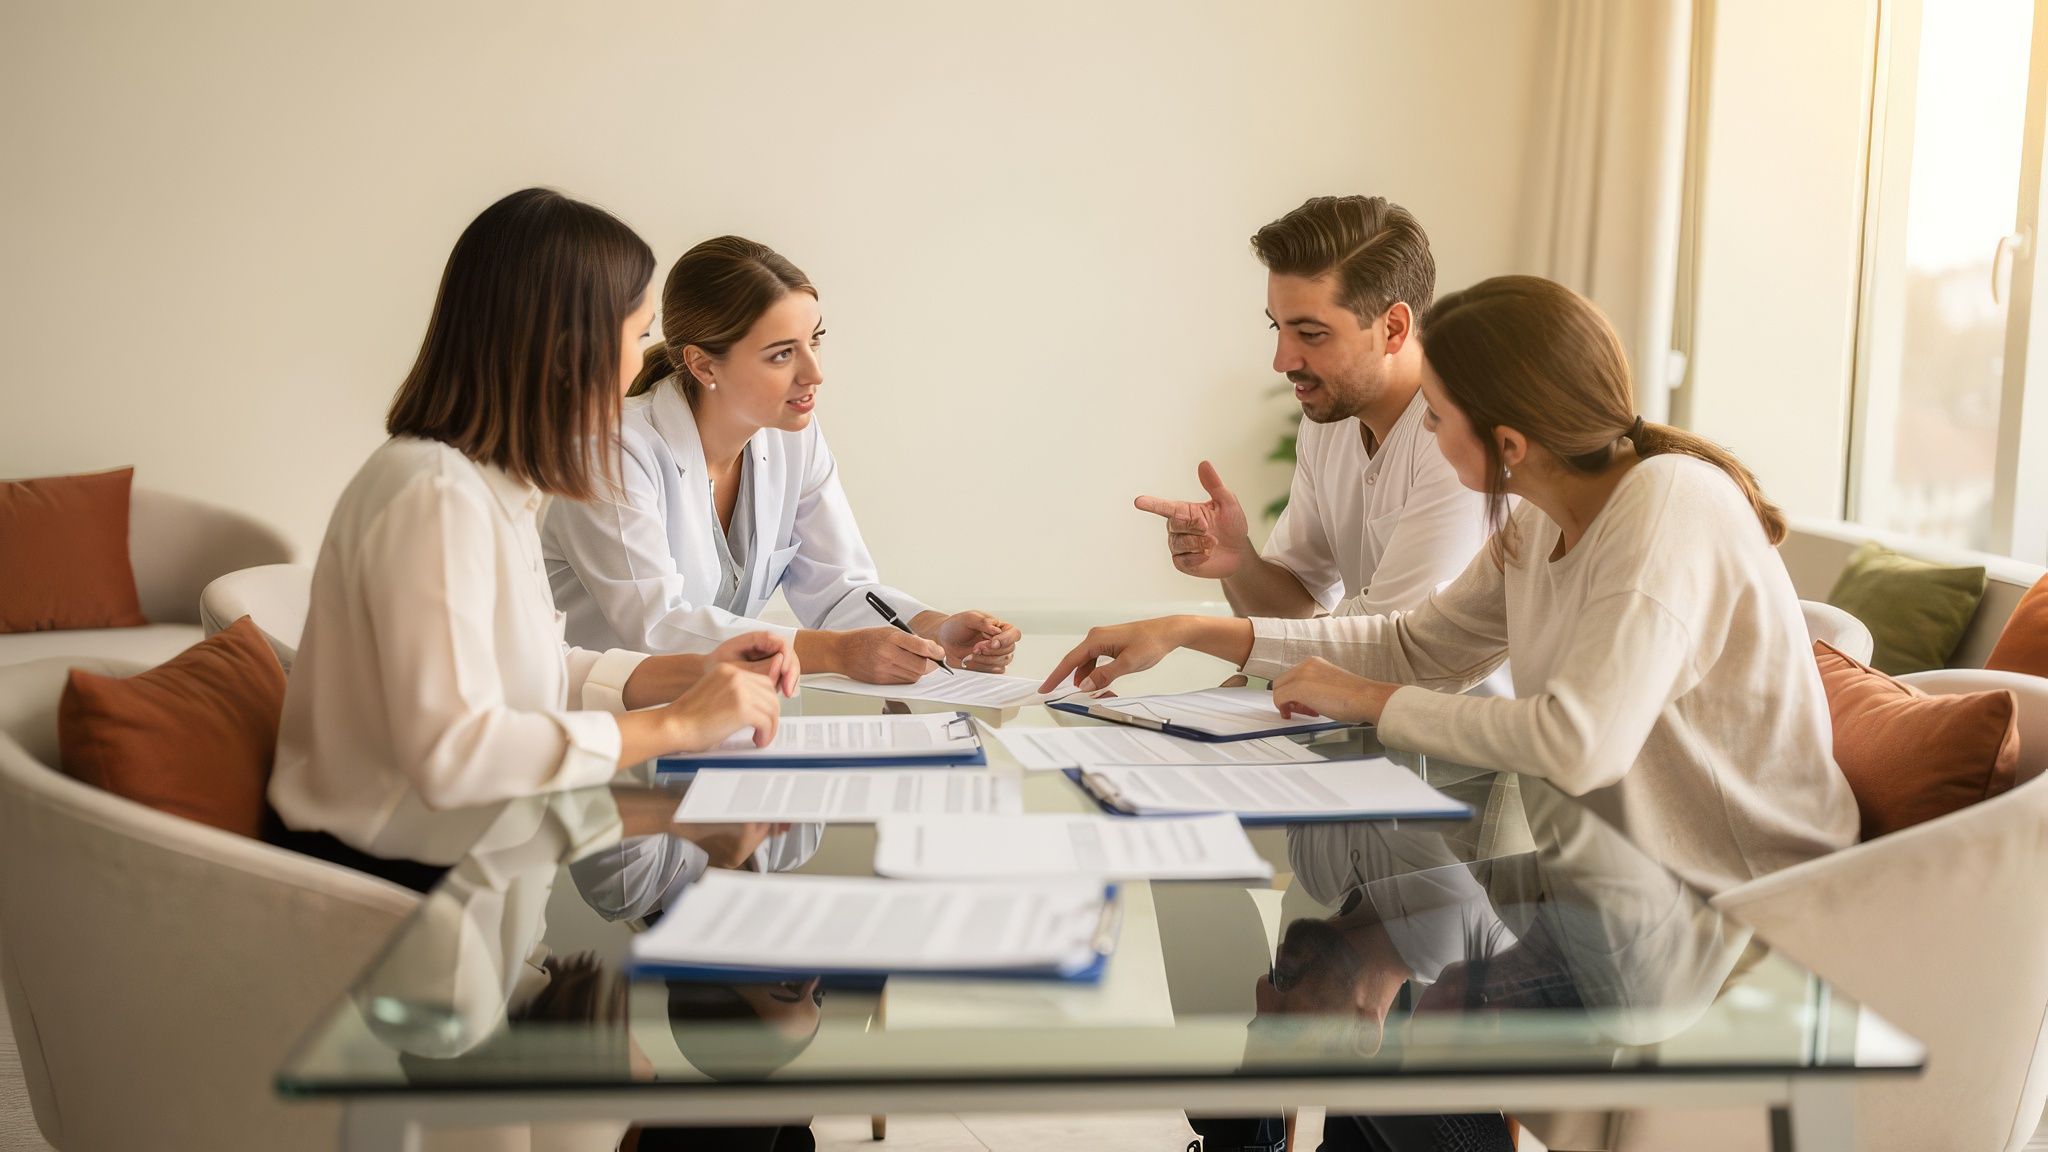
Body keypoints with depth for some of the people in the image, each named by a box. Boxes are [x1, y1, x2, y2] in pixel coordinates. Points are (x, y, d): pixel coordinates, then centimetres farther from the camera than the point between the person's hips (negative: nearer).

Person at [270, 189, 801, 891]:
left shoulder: (498, 486, 8)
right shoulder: (435, 496, -22)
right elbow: (450, 752, -30)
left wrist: (685, 675, 2)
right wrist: (673, 725, -23)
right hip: (389, 880, -9)